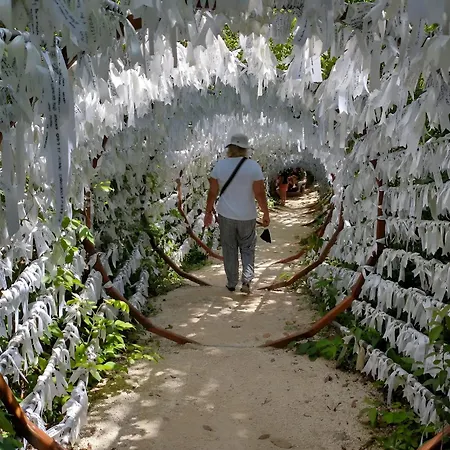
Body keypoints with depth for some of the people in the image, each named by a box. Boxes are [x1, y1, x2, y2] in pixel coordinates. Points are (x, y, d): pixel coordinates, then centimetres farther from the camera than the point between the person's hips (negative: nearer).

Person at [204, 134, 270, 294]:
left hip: (226, 215, 1)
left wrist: (208, 212, 10)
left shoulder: (220, 165, -7)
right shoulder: (253, 166, -12)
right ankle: (247, 280, 2)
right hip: (247, 215, -1)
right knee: (247, 249, 16)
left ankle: (232, 283, 22)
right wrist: (266, 214, 1)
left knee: (229, 250, 14)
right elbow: (260, 193, -10)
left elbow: (212, 192, -2)